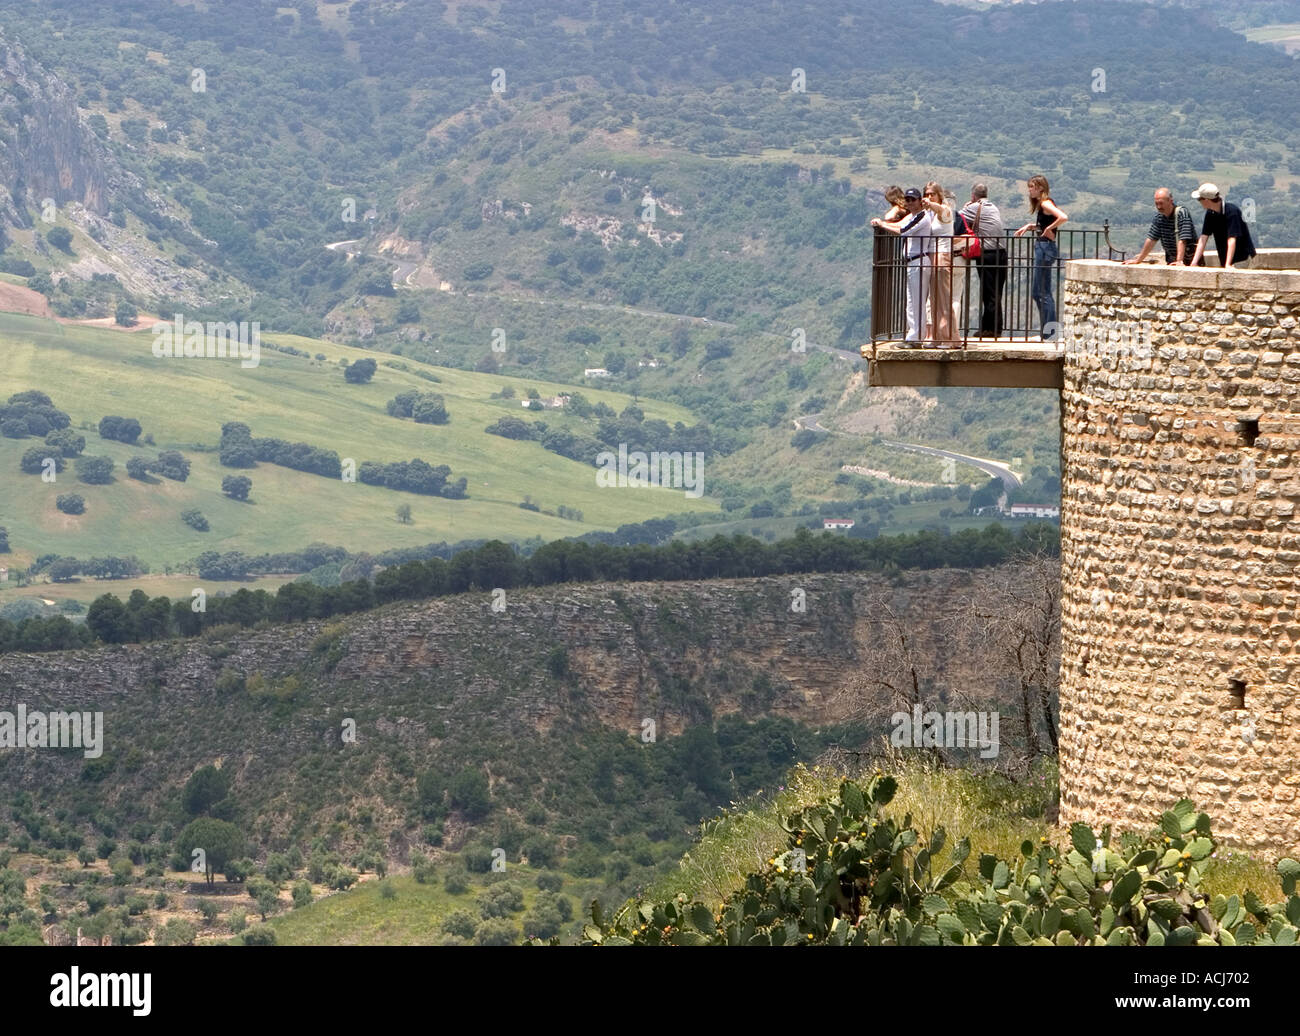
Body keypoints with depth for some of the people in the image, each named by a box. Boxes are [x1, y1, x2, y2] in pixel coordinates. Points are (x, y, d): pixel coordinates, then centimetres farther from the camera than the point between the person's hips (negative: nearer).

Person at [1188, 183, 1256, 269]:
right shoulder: (1210, 213, -1)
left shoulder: (1231, 211, -23)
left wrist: (1228, 265, -37)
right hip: (1223, 259, 7)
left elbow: (1231, 240, -30)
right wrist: (1194, 263, -10)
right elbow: (1203, 238, -2)